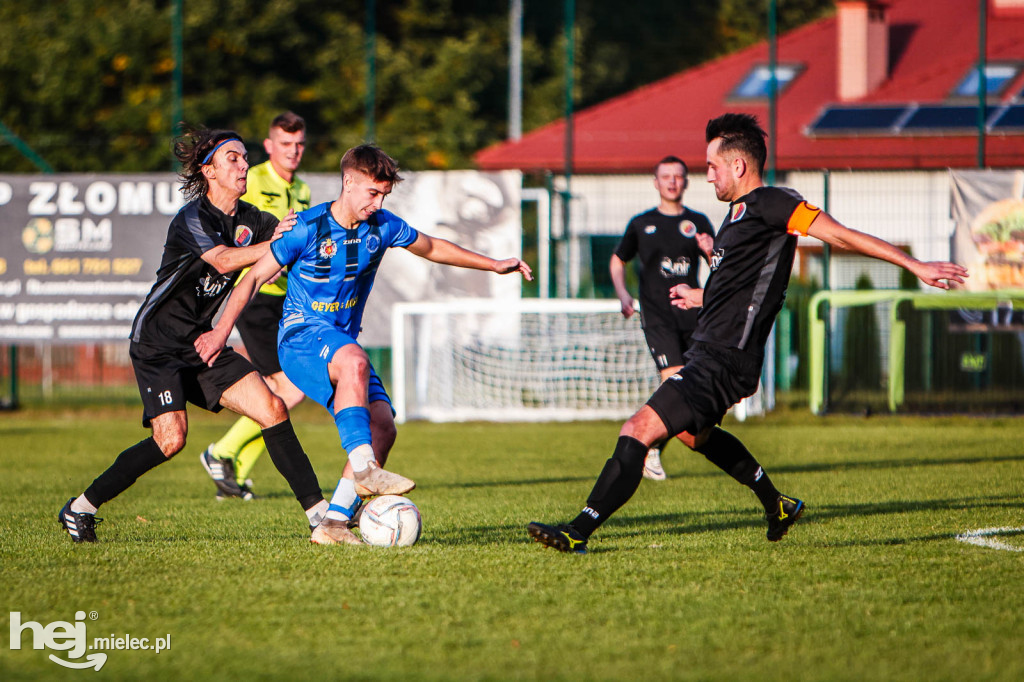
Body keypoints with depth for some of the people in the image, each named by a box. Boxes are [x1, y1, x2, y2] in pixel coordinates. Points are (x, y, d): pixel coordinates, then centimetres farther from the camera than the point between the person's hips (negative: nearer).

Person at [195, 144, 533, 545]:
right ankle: (364, 468, -44)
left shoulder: (382, 227, 2)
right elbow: (255, 277, -5)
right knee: (354, 361, -39)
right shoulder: (309, 228, -11)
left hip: (343, 341, 6)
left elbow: (433, 248, 20)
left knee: (382, 425, -15)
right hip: (301, 335, -6)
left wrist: (494, 265, 21)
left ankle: (334, 524, -12)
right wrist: (222, 330, -10)